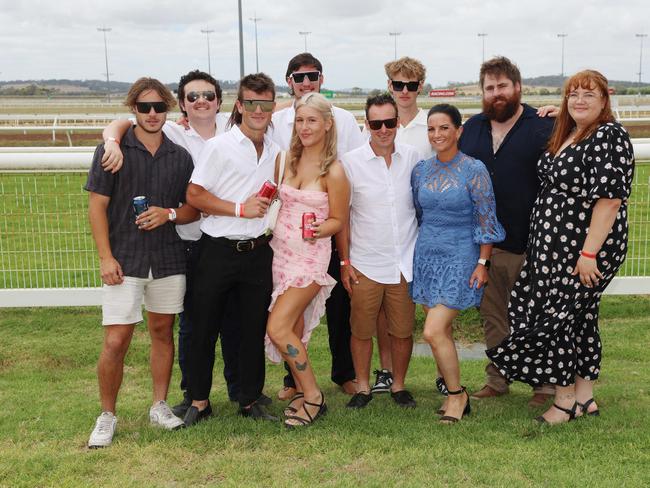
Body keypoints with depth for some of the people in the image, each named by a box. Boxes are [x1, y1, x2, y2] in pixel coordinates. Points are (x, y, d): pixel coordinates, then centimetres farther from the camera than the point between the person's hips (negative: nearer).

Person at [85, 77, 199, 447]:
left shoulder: (180, 157, 7)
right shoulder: (112, 151, -2)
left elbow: (194, 209, 11)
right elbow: (97, 206, -3)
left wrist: (169, 214, -11)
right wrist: (106, 257, -11)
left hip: (169, 260, 3)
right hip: (124, 261, -3)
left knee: (163, 333, 12)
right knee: (116, 342, -5)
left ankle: (160, 406, 26)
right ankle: (107, 416, 12)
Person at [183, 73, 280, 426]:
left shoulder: (276, 152, 10)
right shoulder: (219, 146, -7)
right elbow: (194, 195, -10)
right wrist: (240, 209, -14)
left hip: (258, 252, 4)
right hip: (217, 251, -4)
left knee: (254, 330, 11)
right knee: (203, 328, 5)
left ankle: (250, 400, 25)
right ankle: (199, 401, 20)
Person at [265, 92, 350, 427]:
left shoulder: (334, 172, -11)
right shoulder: (289, 160, 6)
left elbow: (338, 221, -4)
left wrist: (317, 230, -21)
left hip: (310, 255, -6)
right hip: (280, 249, 6)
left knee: (278, 328, -12)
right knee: (293, 329, 10)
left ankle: (313, 396, 3)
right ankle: (302, 392, 24)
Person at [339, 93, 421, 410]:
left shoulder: (412, 158, 2)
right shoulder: (351, 162, -4)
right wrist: (344, 261, -3)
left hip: (405, 262, 2)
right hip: (365, 264, -1)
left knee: (403, 331, 8)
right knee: (362, 331, 7)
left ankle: (398, 385, 27)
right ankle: (362, 387, 25)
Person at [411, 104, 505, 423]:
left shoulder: (474, 170, -8)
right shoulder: (421, 170, 7)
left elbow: (486, 221, -7)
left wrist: (482, 263, -10)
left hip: (459, 258, -5)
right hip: (427, 255, 6)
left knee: (433, 332, -13)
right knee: (442, 331, 10)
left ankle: (457, 394, 7)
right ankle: (453, 392, 25)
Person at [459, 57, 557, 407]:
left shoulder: (544, 126, -5)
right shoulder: (472, 128, 10)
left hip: (528, 245, -4)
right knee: (492, 317, 14)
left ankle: (545, 383, 21)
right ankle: (497, 380, 27)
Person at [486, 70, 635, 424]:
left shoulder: (609, 137, -15)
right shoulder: (565, 134, 12)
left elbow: (610, 197, -21)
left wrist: (589, 252, -24)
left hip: (585, 250, -9)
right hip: (554, 246, 9)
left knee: (558, 315, -3)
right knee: (578, 315, 14)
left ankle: (565, 400, 12)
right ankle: (585, 398, 26)